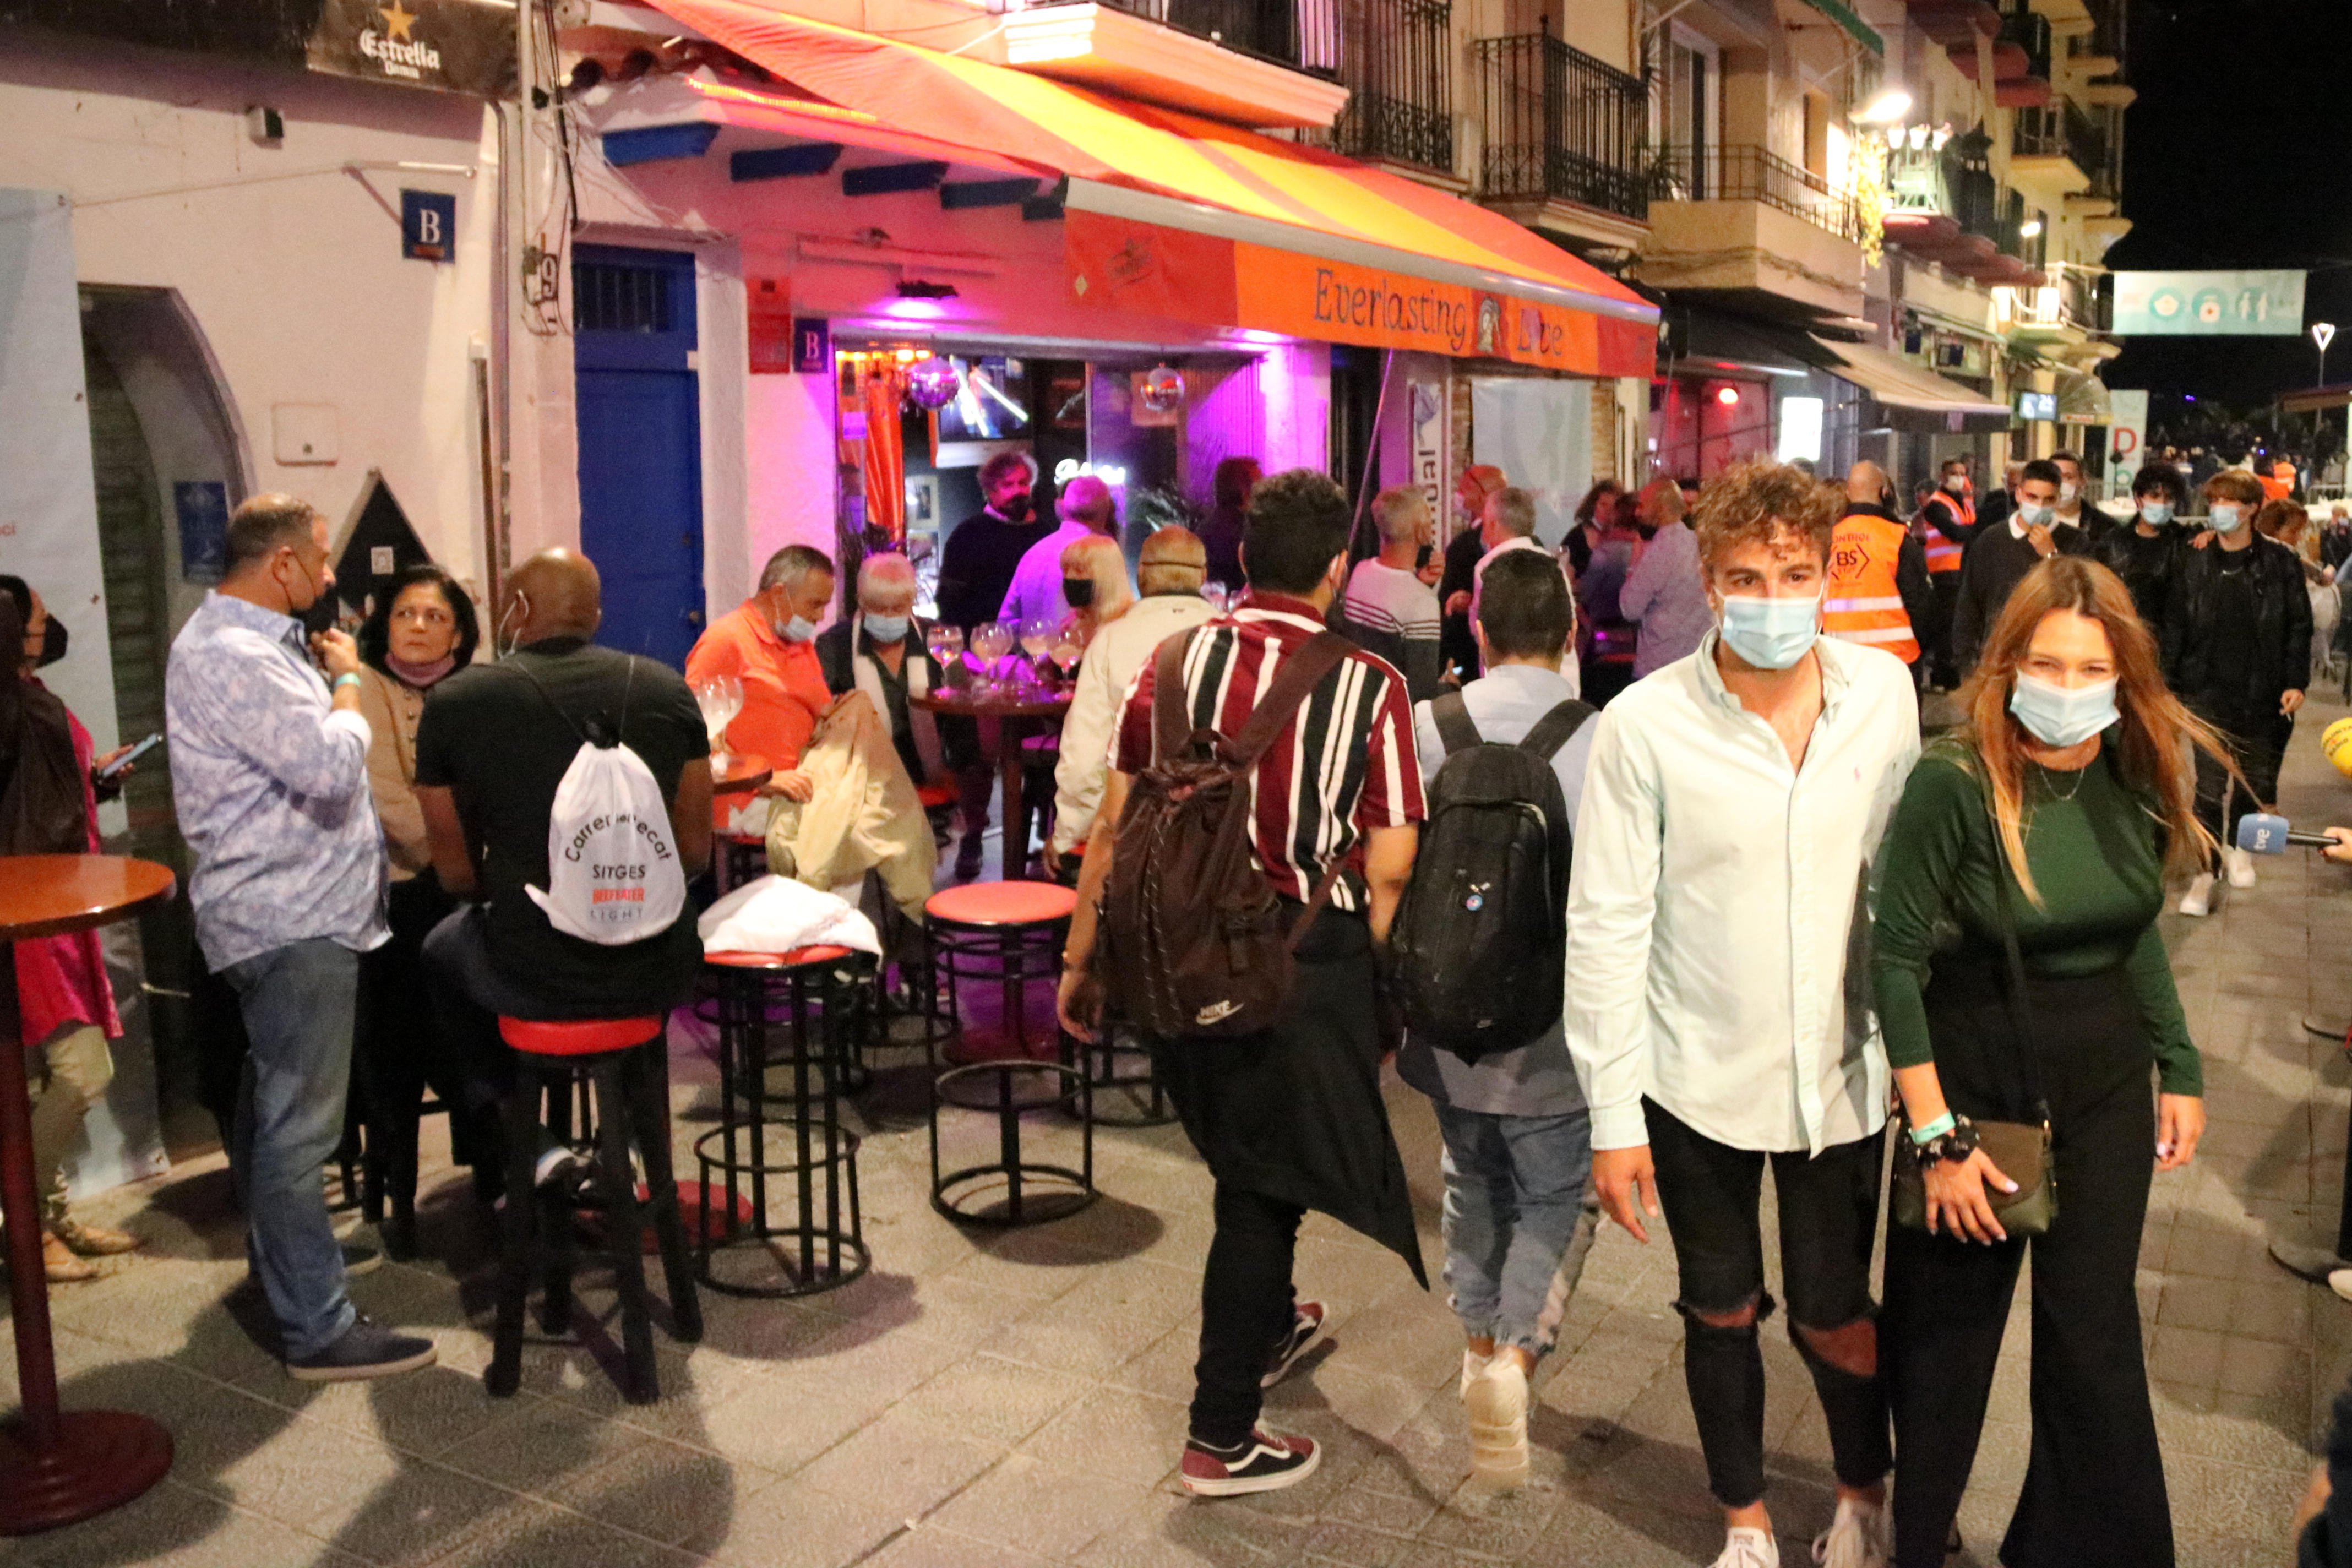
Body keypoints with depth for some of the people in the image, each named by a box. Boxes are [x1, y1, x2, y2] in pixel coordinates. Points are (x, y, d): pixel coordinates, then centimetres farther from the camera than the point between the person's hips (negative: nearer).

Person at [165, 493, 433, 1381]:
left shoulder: (247, 641, 14)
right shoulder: (227, 656, -20)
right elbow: (334, 766, -26)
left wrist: (328, 675, 10)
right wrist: (346, 682, -10)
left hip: (286, 909, 11)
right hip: (291, 918, -11)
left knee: (275, 1102, 25)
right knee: (299, 1122, -7)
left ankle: (283, 1250, 43)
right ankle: (317, 1329, -2)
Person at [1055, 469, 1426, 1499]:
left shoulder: (1175, 662, -2)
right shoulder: (1370, 687, -11)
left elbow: (1113, 827, 1)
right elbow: (1388, 870, -13)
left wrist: (1081, 959, 10)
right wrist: (1377, 989, 0)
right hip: (1307, 957, -4)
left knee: (1242, 1153, 26)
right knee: (1263, 1182, 10)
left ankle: (1264, 1327, 51)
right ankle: (1220, 1438, 20)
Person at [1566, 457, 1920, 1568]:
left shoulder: (1885, 693, -5)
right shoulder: (1646, 723, -14)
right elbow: (1605, 924, -11)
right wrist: (1614, 1115, -10)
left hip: (1841, 1071, 2)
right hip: (1698, 1077, -1)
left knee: (1832, 1314, 12)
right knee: (1721, 1312, 15)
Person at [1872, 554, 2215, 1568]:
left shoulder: (2138, 775, -4)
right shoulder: (1954, 782, -21)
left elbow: (2137, 934, 11)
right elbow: (1895, 958, -17)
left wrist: (2180, 1068, 11)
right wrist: (1935, 1135, -17)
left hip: (2106, 1083, 4)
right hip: (1975, 1074, -4)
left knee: (2094, 1335, 11)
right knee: (1945, 1335, 10)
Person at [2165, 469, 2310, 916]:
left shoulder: (2281, 561, -2)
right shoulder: (2193, 561, 0)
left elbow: (2299, 626, 0)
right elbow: (2175, 626, 1)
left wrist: (2296, 682, -6)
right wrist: (2168, 684, -3)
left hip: (2265, 694, 1)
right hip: (2209, 691, -1)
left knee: (2257, 781, 14)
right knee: (2210, 785, -5)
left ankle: (2237, 846, 38)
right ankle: (2203, 873, 0)